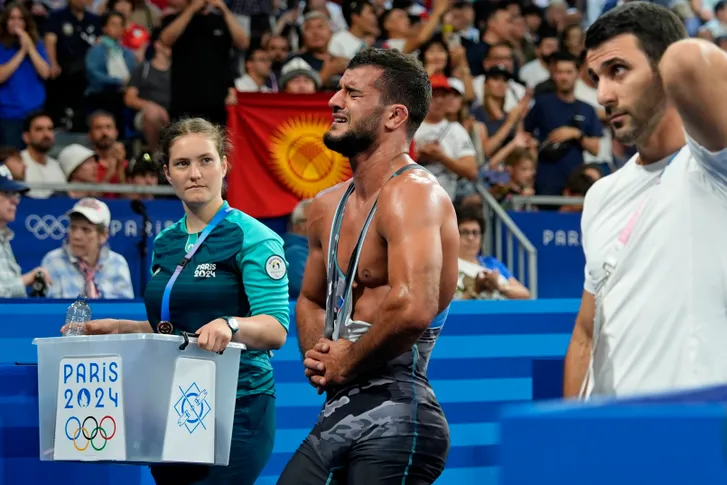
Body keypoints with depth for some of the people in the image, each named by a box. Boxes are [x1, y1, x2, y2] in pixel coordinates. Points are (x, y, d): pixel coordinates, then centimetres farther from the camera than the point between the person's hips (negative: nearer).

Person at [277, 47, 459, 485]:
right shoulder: (329, 206, 16)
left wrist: (345, 364, -13)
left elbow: (413, 309, -28)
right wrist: (316, 357, 8)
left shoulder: (412, 193, -13)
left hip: (394, 418, -9)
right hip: (337, 414, 9)